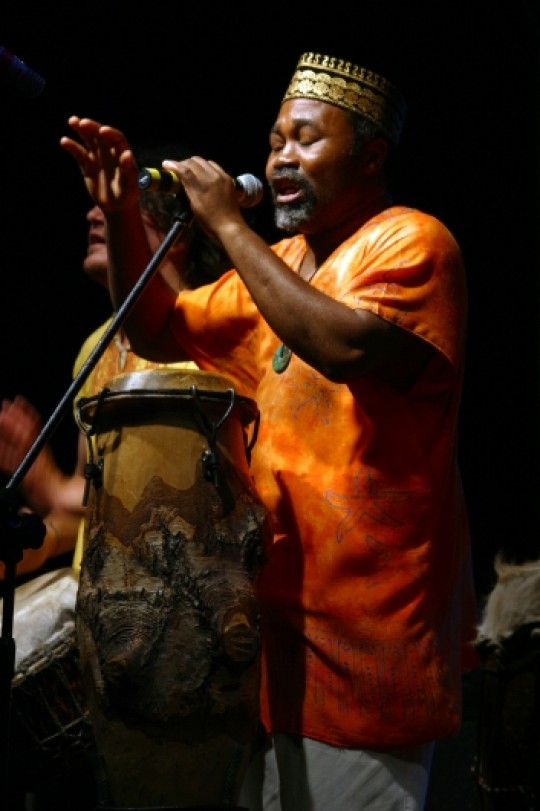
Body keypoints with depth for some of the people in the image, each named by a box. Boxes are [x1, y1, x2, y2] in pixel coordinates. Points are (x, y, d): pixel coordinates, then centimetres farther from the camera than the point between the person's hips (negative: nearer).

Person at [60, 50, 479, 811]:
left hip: (372, 604, -8)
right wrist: (123, 218, 5)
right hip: (285, 596, 8)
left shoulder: (412, 242, -8)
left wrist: (228, 225, -20)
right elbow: (162, 332, 22)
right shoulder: (279, 262, 18)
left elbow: (348, 348, -26)